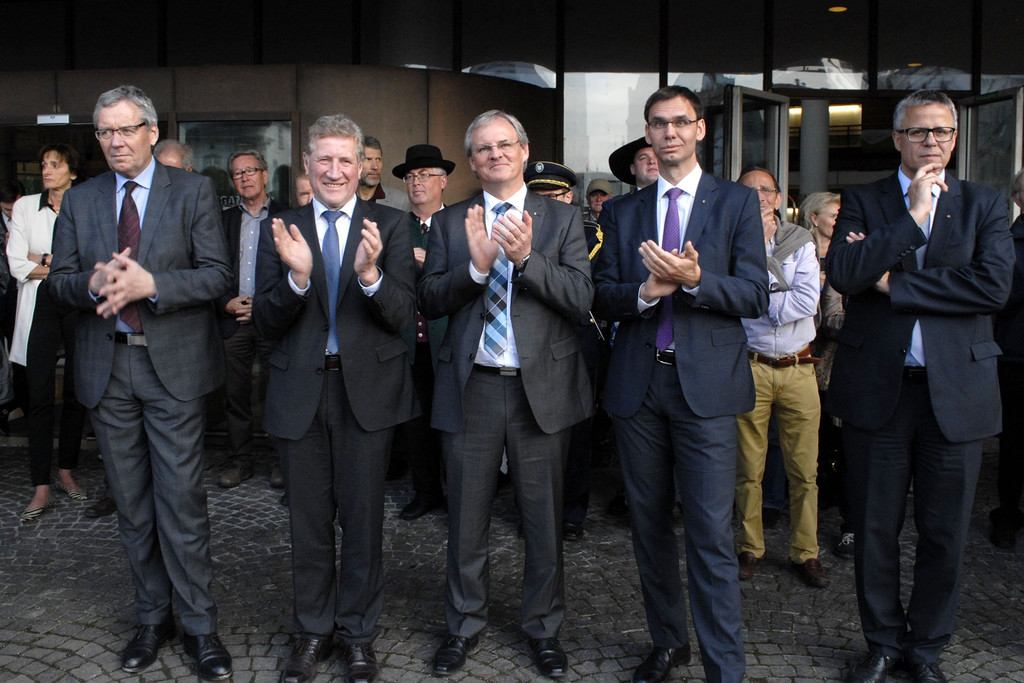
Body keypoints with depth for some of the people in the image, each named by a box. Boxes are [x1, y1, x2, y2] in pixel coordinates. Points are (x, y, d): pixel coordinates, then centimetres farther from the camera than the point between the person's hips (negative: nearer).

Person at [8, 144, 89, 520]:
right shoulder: (25, 207, 7)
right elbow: (18, 265, 0)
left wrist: (45, 260, -8)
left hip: (79, 306, 0)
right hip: (40, 306, 0)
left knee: (77, 393, 6)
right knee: (40, 397, -3)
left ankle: (66, 473, 21)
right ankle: (41, 488, 0)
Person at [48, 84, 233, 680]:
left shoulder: (194, 191, 0)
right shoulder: (80, 201, 11)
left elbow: (217, 275, -7)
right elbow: (59, 279, 9)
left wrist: (149, 283, -21)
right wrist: (94, 284, -14)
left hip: (174, 364, -4)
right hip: (108, 367, 4)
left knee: (182, 500, -3)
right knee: (132, 502, 11)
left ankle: (201, 625, 11)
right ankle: (154, 617, 26)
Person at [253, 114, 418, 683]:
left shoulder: (390, 226, -1)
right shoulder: (280, 230, 3)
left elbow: (404, 317, -9)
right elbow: (267, 325, -2)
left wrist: (371, 273, -27)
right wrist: (296, 277, -20)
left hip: (368, 386, -1)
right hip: (300, 390, 2)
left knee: (363, 517, 9)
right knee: (309, 519, 14)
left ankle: (359, 634, 28)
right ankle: (313, 631, 33)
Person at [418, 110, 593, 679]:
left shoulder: (561, 219, 3)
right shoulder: (450, 222, 7)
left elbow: (581, 299, -8)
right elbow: (428, 302, -2)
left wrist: (526, 258, -21)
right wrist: (475, 265, -19)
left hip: (542, 384, -1)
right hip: (470, 386, 1)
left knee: (544, 516, 10)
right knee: (466, 516, 12)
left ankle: (543, 626, 30)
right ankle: (464, 625, 32)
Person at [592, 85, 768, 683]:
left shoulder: (738, 203, 4)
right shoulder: (624, 212, 12)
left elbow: (755, 296, -4)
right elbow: (602, 299, 7)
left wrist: (694, 279, -20)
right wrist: (645, 291, -14)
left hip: (706, 384, -3)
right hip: (638, 383, 4)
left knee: (712, 536, -6)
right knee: (650, 526, 12)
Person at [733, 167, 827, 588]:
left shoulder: (801, 242, 7)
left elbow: (808, 301, -6)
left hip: (798, 368, 1)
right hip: (750, 368, -1)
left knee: (805, 470, 5)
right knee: (748, 469, 6)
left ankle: (805, 552, 18)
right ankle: (749, 548, 21)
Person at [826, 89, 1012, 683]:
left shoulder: (985, 206, 6)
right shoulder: (863, 203, 5)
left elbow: (994, 285, -11)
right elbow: (843, 273, -12)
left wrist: (894, 283, -11)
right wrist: (913, 217, -14)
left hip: (956, 392, 0)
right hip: (877, 390, 0)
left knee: (945, 537, 9)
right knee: (875, 530, 10)